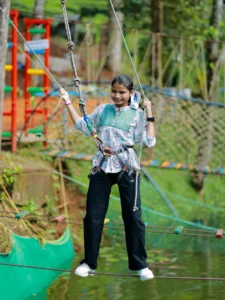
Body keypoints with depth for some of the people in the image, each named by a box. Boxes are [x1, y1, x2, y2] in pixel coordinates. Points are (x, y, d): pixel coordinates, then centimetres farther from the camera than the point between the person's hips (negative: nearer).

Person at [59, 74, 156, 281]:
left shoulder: (137, 115, 0)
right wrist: (68, 103, 13)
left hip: (127, 169, -3)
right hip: (102, 168, 3)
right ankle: (89, 262, 15)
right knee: (93, 216, 4)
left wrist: (149, 114, -10)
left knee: (133, 217, 0)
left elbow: (150, 142, -8)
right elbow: (82, 126, 16)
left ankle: (140, 264, 10)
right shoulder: (103, 110, 8)